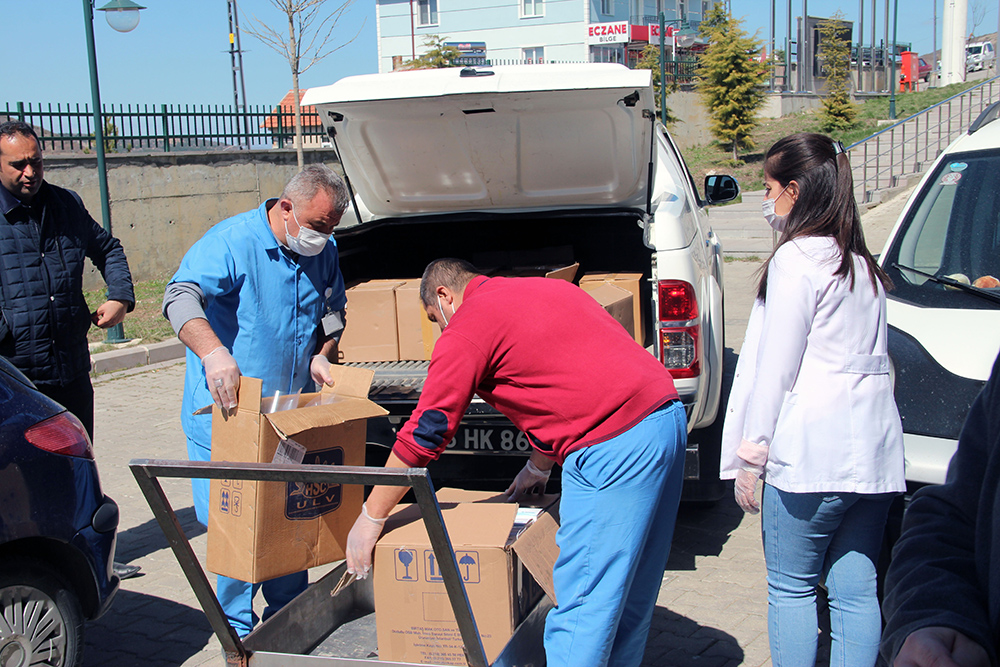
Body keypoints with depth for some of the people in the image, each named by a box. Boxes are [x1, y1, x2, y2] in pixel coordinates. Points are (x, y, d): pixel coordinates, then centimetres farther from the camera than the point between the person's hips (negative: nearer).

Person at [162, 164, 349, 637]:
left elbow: (334, 311, 18)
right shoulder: (233, 242, -18)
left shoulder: (324, 252, 3)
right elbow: (181, 296, -32)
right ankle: (239, 631, 16)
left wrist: (322, 353, -3)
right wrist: (213, 353, -49)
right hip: (226, 417, -5)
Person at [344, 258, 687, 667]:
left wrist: (370, 519, 8)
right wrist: (539, 466, 38)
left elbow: (425, 433, 0)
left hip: (615, 445, -9)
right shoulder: (545, 288, 25)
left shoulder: (467, 327, 0)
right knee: (629, 597, 18)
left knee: (581, 608, -6)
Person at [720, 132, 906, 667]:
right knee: (856, 591, 10)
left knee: (791, 587, 5)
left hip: (812, 451, -7)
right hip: (874, 451, 8)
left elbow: (776, 370, -11)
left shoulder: (796, 258, -9)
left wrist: (749, 456, -6)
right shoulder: (863, 262, 15)